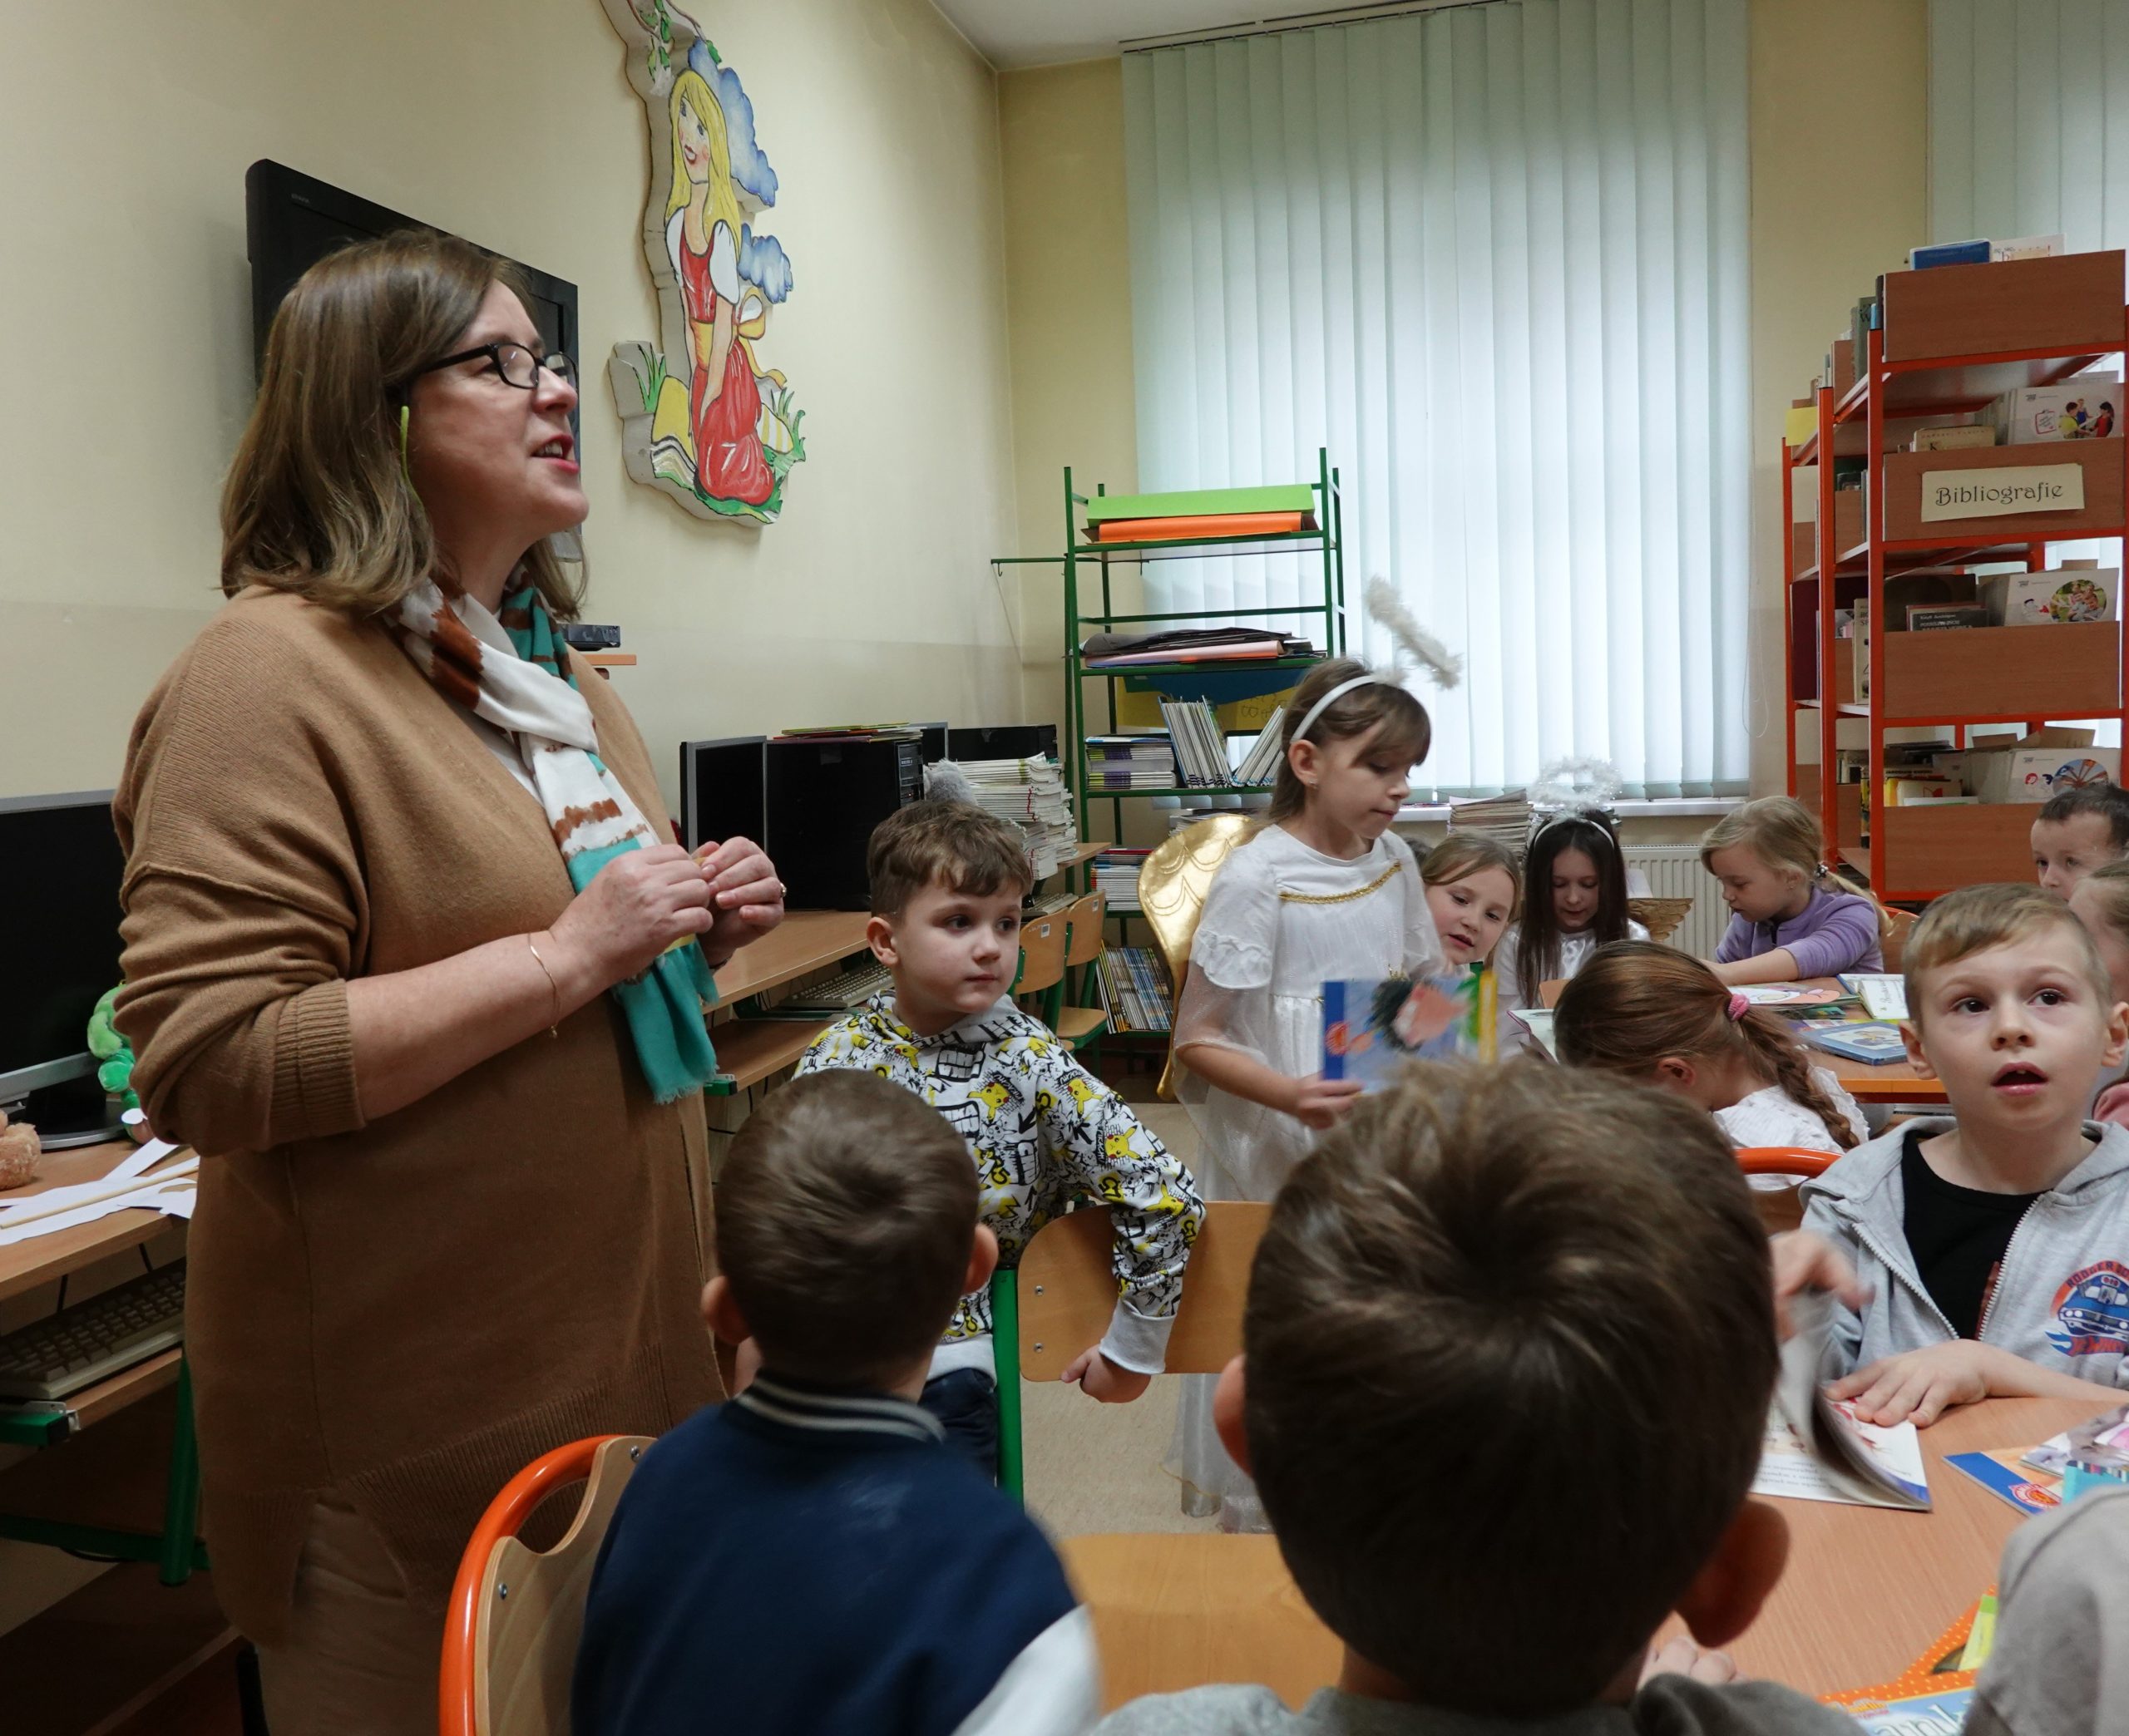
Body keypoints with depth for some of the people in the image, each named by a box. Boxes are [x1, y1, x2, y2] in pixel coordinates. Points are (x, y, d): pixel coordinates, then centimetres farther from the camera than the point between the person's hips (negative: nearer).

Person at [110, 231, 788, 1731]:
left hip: (625, 1341, 8)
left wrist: (692, 934, 1)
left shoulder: (553, 671, 10)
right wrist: (569, 953, -25)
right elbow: (204, 1066, -22)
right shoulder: (273, 672, -16)